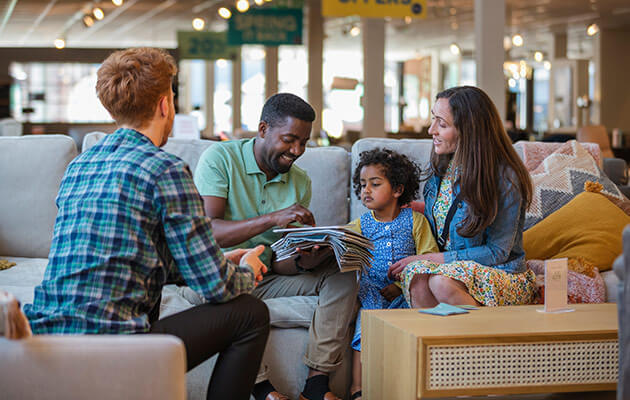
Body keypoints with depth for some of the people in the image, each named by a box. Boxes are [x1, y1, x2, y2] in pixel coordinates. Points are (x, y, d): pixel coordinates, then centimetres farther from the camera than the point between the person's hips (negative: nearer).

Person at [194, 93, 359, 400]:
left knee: (342, 271, -14)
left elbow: (281, 262, 3)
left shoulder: (300, 182, 6)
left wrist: (304, 262, -22)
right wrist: (273, 218, -31)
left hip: (266, 276, 5)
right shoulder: (220, 158, -9)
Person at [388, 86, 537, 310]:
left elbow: (497, 252, -14)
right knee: (416, 274, -30)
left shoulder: (504, 178, -15)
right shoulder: (443, 165, 5)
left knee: (442, 281, -36)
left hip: (501, 274, -5)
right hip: (447, 266, 5)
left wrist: (429, 258, -17)